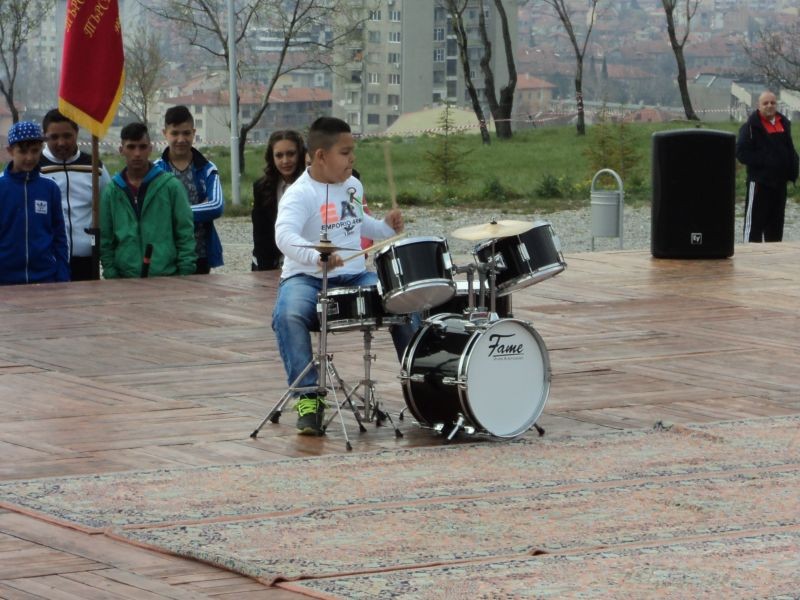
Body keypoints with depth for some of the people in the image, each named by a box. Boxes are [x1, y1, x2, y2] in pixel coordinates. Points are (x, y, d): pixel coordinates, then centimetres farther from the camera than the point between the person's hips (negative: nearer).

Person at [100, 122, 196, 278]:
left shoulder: (171, 186, 1)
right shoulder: (111, 191, 6)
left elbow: (185, 235, 2)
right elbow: (105, 241, 8)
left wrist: (185, 277, -5)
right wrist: (111, 277, 0)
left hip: (167, 277, -1)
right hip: (126, 280, 1)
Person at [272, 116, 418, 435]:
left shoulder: (353, 186, 10)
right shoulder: (299, 194, -16)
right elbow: (285, 235, -35)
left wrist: (385, 227, 12)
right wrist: (316, 257, -53)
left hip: (354, 275, 6)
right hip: (306, 278, -6)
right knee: (288, 315, -37)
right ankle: (308, 397, -27)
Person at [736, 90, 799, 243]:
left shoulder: (784, 123, 12)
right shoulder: (752, 126, -9)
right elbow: (742, 153, -15)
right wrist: (764, 161, -21)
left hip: (780, 182, 7)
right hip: (759, 182, -7)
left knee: (776, 224, 13)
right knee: (754, 223, -5)